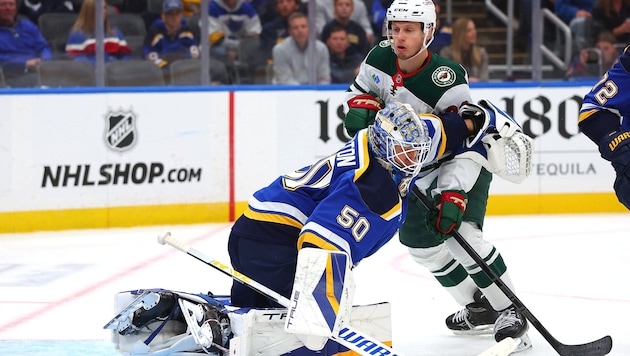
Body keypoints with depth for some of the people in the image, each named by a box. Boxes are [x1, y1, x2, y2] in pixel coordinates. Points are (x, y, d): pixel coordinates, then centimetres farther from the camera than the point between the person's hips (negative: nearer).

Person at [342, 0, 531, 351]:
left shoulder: (447, 79, -32)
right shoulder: (380, 59, -11)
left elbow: (465, 144, -33)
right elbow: (360, 90, 11)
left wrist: (453, 197, -43)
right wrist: (361, 108, -15)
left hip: (463, 162, -8)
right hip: (418, 167, 8)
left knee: (460, 232, -26)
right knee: (418, 239, 7)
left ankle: (510, 313, -17)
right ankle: (480, 308, 22)